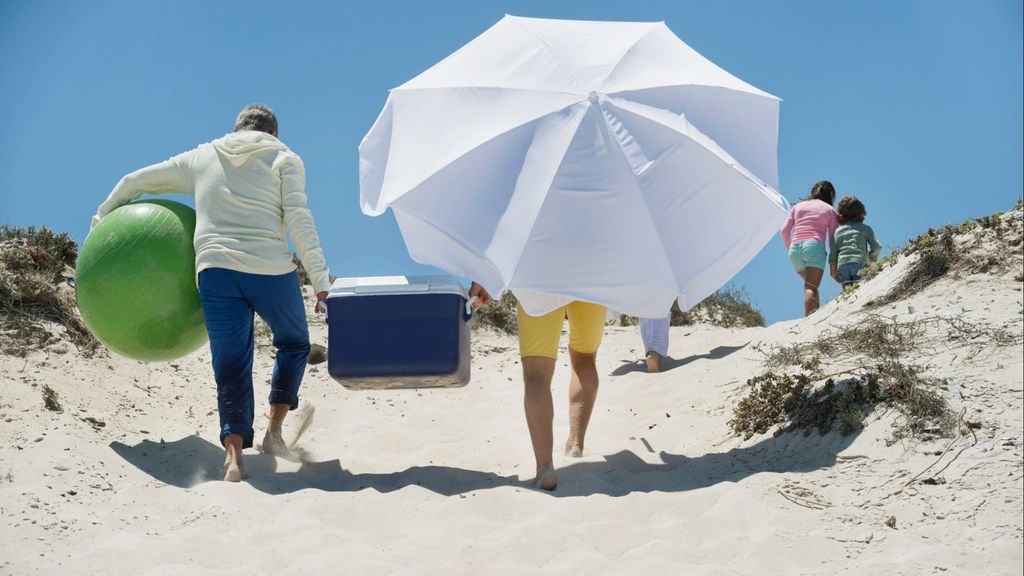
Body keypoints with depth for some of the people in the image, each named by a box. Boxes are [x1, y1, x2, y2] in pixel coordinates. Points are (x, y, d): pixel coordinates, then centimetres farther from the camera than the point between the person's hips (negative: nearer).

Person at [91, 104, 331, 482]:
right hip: (271, 271, -2)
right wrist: (320, 281, -5)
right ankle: (274, 431, 12)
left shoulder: (200, 157, 23)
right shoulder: (284, 158, 13)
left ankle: (234, 451, -16)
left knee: (231, 368, 4)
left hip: (216, 270, 2)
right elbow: (298, 218, -2)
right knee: (294, 343, 23)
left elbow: (135, 182, 28)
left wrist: (102, 219, 45)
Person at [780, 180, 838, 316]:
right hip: (814, 246, -4)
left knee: (810, 284, 20)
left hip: (795, 248, 4)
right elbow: (833, 239, 8)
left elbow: (784, 231, 13)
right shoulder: (830, 210, 14)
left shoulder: (797, 206, 22)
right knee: (811, 287, -12)